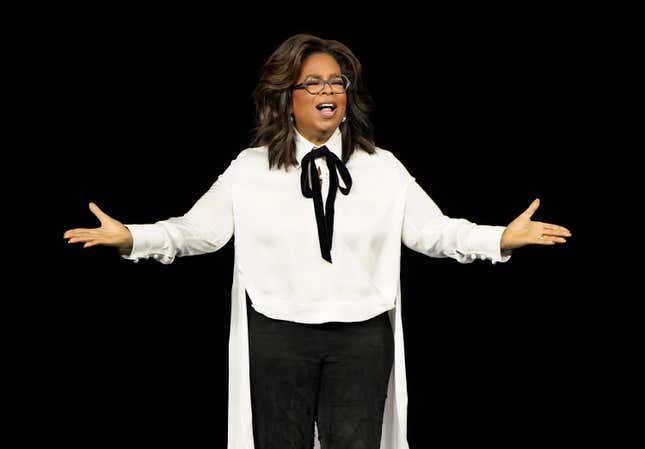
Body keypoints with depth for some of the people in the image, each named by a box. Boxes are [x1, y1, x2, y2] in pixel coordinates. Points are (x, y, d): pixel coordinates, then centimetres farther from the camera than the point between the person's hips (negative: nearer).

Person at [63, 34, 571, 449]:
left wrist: (502, 239, -11)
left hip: (361, 338, 1)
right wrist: (129, 236, -12)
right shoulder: (250, 170, 2)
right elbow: (200, 228, 2)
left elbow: (433, 229, 3)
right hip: (278, 336, -1)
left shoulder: (382, 169, 5)